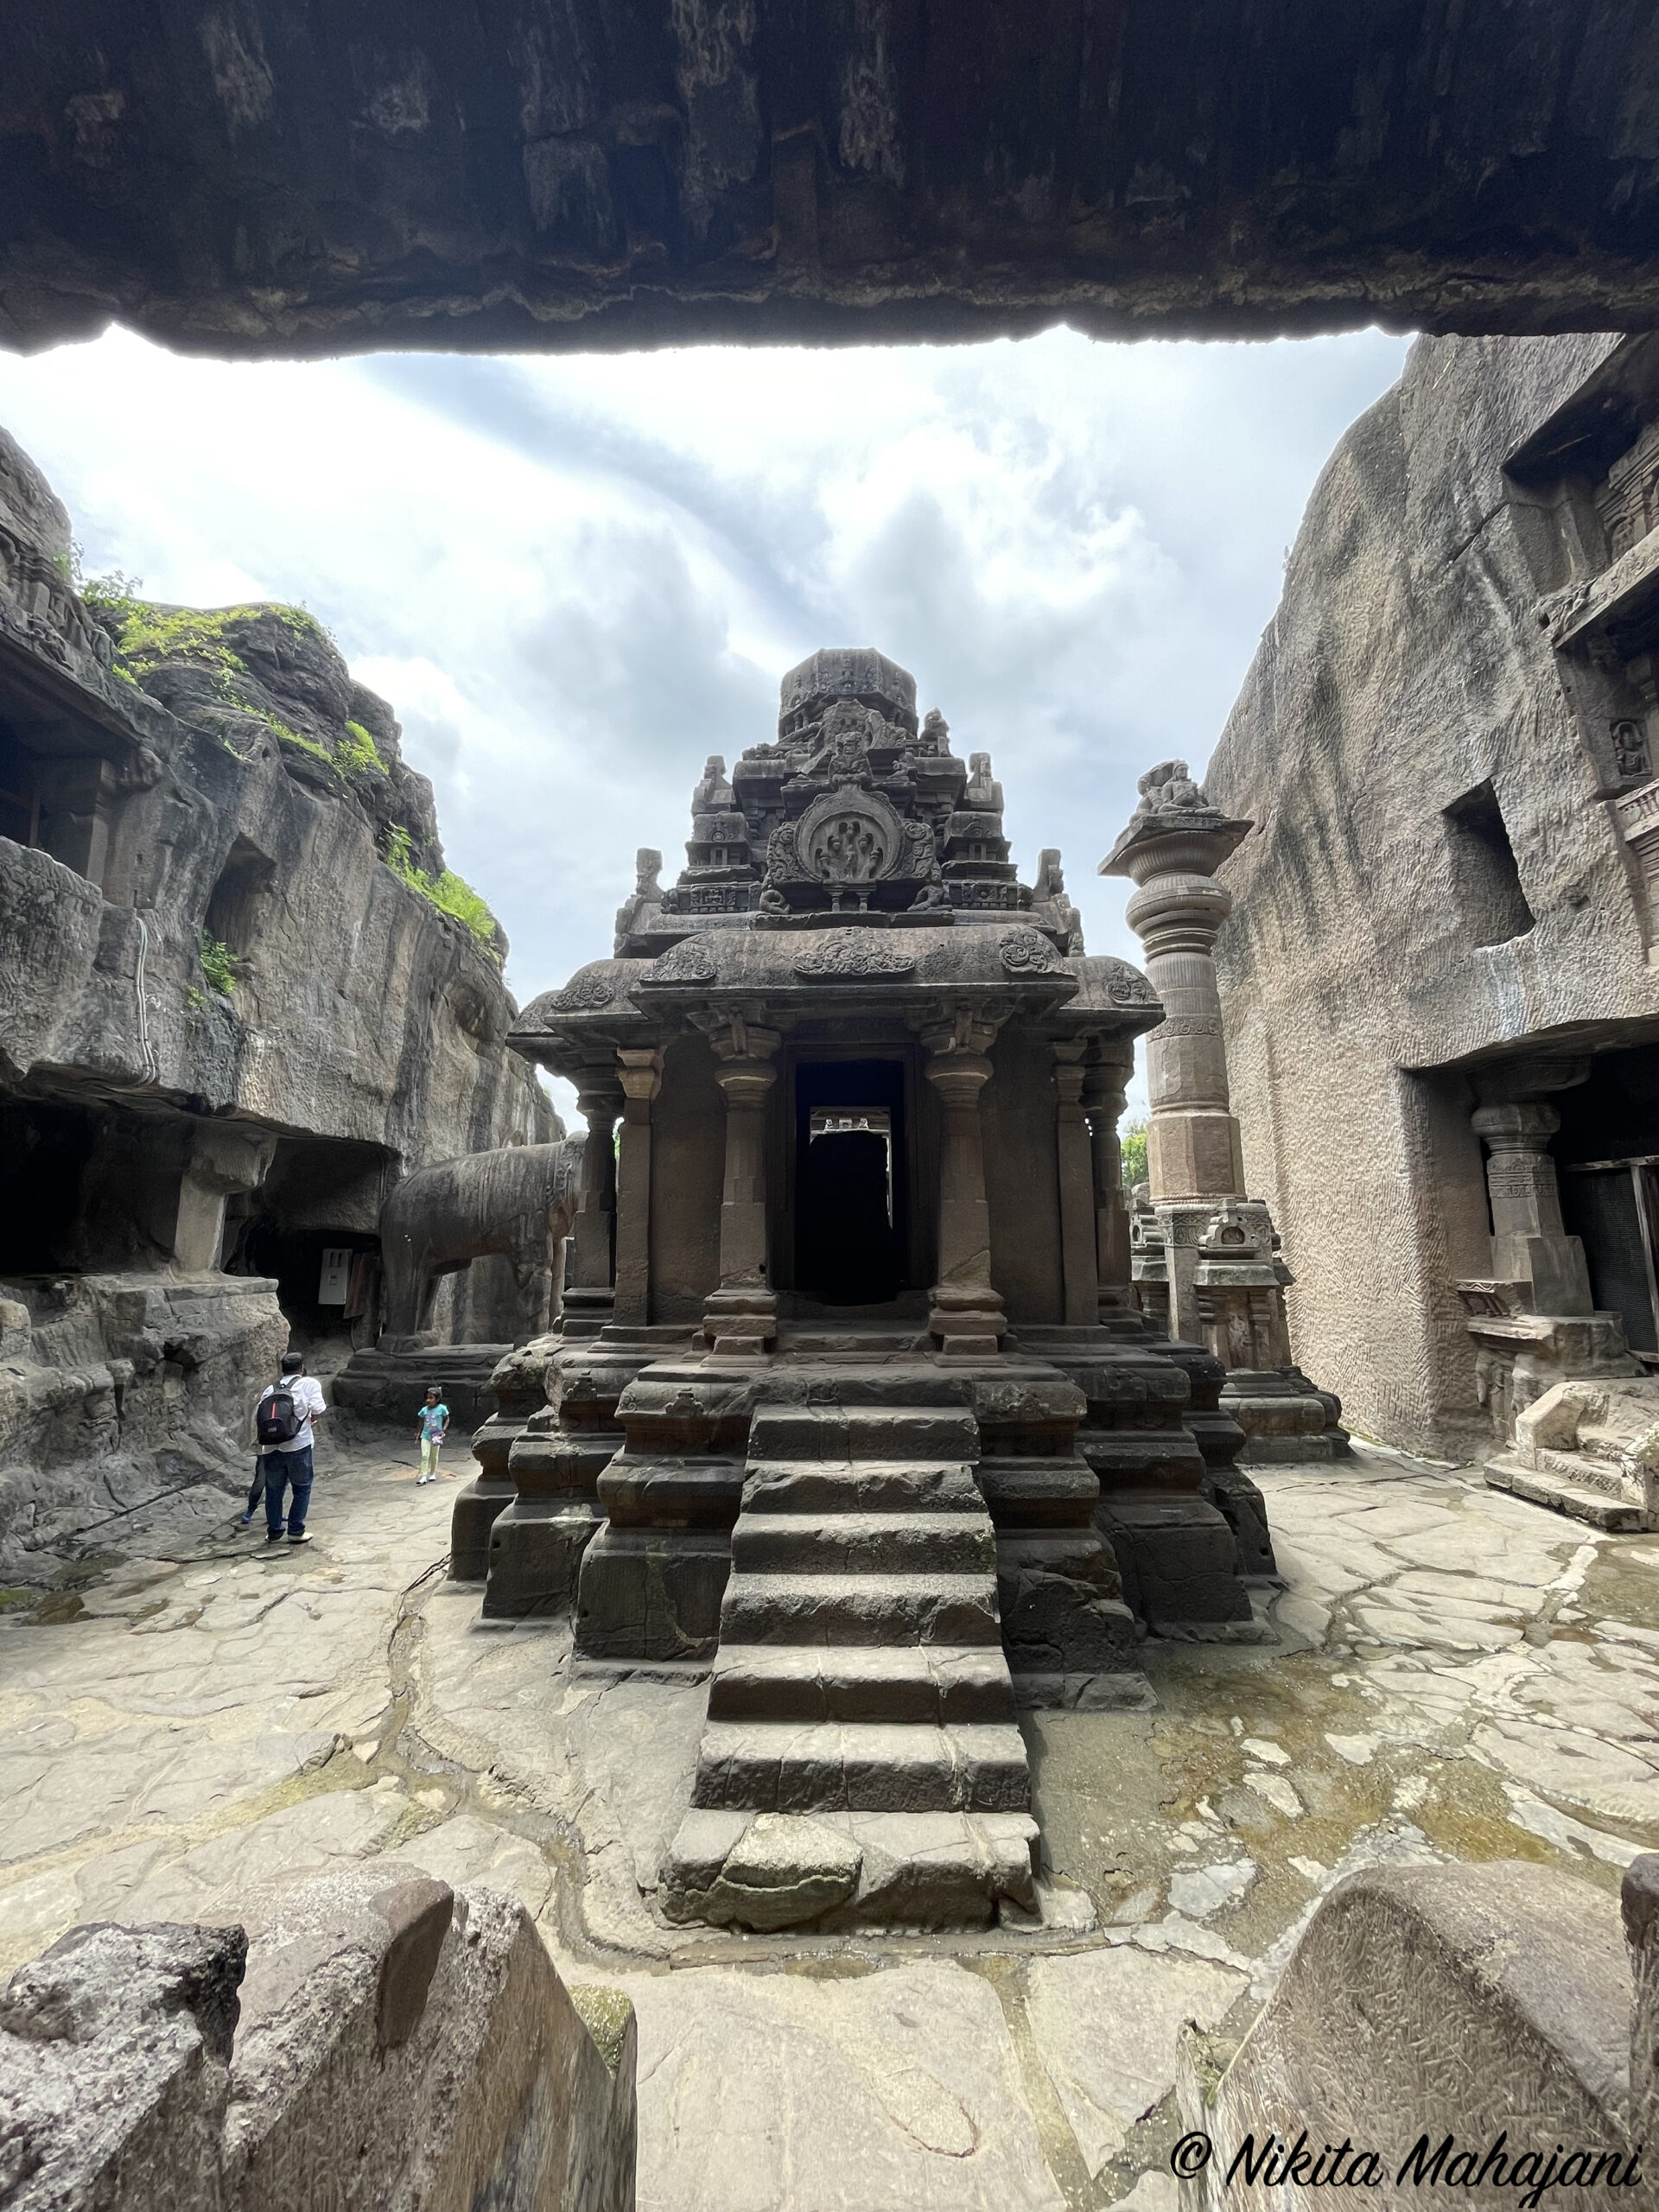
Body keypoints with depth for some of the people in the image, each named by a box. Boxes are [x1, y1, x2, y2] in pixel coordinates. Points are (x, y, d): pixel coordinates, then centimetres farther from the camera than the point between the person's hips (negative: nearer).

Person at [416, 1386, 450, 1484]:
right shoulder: (424, 1409, -3)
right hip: (425, 1436, 1)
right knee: (424, 1456, -9)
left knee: (434, 1456, 13)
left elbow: (447, 1419, -2)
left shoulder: (442, 1408, -12)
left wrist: (443, 1430, -12)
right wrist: (419, 1432, 12)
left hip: (436, 1437, -1)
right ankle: (423, 1476, -7)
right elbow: (421, 1421, 13)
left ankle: (432, 1474, 28)